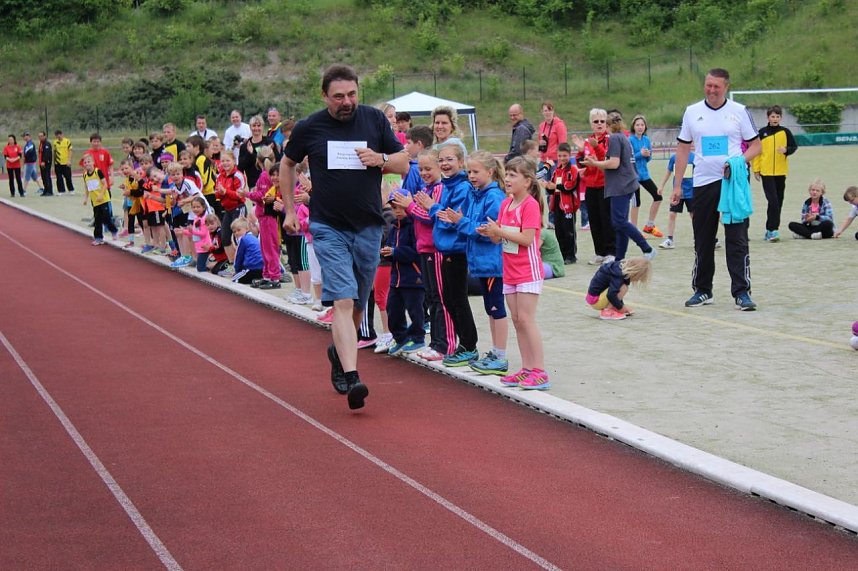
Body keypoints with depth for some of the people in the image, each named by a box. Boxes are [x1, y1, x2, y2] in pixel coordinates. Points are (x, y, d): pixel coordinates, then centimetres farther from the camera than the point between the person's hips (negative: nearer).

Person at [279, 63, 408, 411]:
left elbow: (404, 164, 6)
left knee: (358, 304, 14)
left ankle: (339, 351, 41)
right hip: (328, 228, -3)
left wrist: (380, 159, -15)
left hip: (368, 226, 3)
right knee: (342, 301, -16)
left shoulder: (375, 120, 1)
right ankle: (351, 377, -23)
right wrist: (289, 209, 13)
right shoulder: (309, 128, -2)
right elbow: (287, 164, 15)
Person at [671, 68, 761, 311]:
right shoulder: (692, 112, 8)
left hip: (734, 183, -2)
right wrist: (677, 185, 7)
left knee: (737, 240, -6)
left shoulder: (739, 111, 2)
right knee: (703, 241, 8)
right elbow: (683, 149, 11)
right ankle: (702, 291, 18)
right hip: (703, 183, 2)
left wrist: (740, 161, -15)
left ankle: (742, 293, -4)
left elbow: (755, 145, 5)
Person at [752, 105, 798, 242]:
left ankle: (770, 229, 18)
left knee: (778, 202, 8)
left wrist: (786, 150, -15)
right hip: (766, 172, -3)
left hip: (781, 172, 3)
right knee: (773, 200, -13)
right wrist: (756, 169, 1)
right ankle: (772, 230, -13)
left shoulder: (785, 132, 4)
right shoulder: (762, 133, 1)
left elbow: (794, 146, 7)